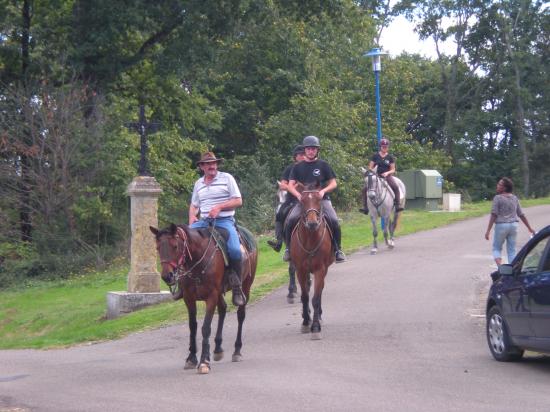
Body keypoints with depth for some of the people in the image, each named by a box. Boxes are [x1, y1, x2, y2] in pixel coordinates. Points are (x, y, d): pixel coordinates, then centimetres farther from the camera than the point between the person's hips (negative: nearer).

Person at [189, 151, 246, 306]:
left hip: (224, 220, -4)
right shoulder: (199, 183, 17)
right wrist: (192, 220, 4)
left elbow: (238, 201, -1)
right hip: (204, 222, 5)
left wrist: (219, 207, -13)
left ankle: (237, 287, -11)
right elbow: (194, 205, 25)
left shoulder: (227, 178, 3)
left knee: (235, 250, -28)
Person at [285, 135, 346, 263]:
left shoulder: (323, 165, 9)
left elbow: (333, 183, 8)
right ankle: (289, 249, -8)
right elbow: (291, 185, 7)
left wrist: (323, 191, -11)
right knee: (291, 220, -24)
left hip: (322, 199, -1)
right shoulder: (298, 167, 12)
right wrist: (298, 195, -13)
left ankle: (338, 249, -6)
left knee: (334, 221, -24)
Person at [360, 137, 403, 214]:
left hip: (387, 176, -1)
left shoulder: (390, 157, 5)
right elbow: (370, 167, 9)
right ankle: (365, 207, -9)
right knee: (365, 189, -17)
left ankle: (398, 205, -28)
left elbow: (393, 170, 5)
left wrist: (387, 173, -14)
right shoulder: (375, 156, 5)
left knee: (395, 187, -29)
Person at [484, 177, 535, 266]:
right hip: (513, 225, 4)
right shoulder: (514, 198, 8)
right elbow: (521, 215, 11)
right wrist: (530, 228, 18)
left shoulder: (498, 198, -9)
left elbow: (494, 215, -13)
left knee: (496, 248, 9)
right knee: (512, 251, 10)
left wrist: (488, 230, -13)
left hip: (501, 225, -4)